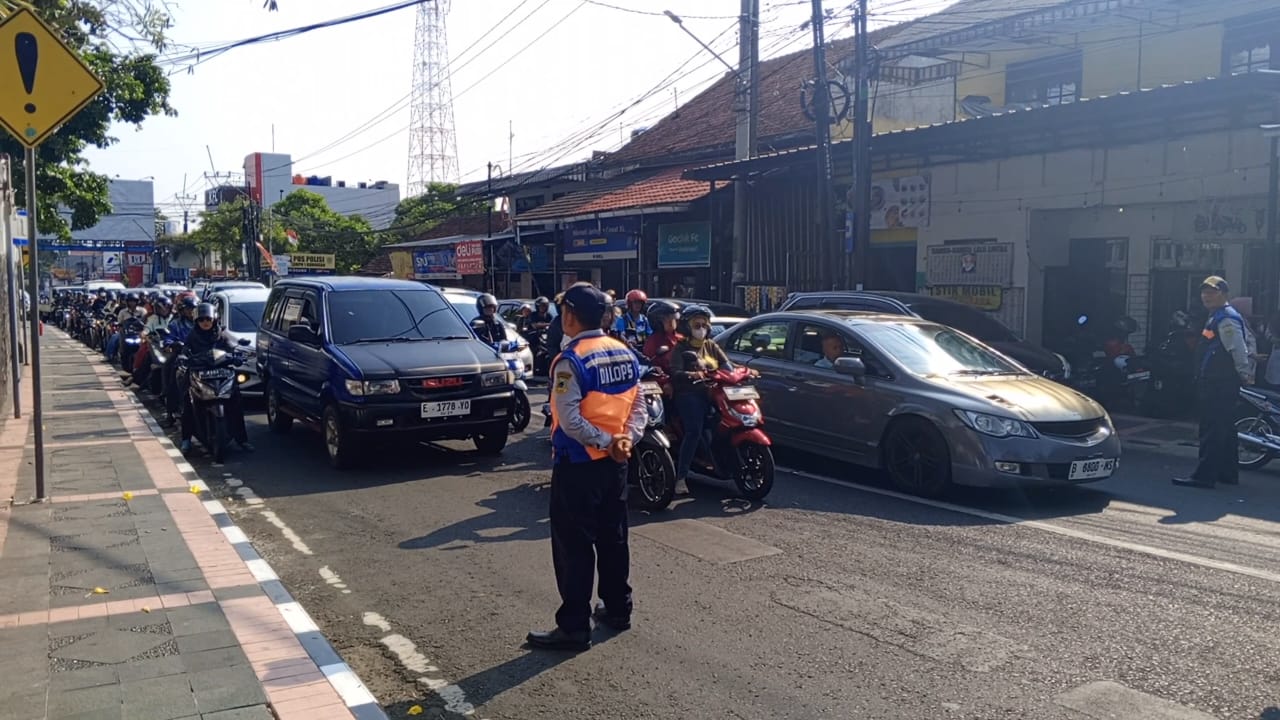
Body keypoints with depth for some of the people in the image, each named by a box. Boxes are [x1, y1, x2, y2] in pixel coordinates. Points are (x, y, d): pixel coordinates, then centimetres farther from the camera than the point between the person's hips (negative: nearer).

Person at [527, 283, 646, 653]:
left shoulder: (570, 361, -17)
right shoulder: (625, 354, 7)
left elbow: (569, 420, -22)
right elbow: (638, 406, 6)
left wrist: (606, 441, -14)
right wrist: (625, 439, -6)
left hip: (578, 464, -8)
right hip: (615, 462, 8)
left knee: (574, 545, 0)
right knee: (613, 537, 17)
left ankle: (574, 626, 5)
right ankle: (617, 609, 28)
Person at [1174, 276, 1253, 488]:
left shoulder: (1226, 319, -15)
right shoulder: (1217, 317, 18)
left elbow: (1239, 350, -21)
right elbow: (1239, 349, 23)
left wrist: (1245, 375, -18)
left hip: (1219, 386, -11)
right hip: (1216, 384, 11)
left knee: (1212, 431, -10)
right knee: (1224, 430, 16)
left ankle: (1204, 476, -10)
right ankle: (1227, 473, 25)